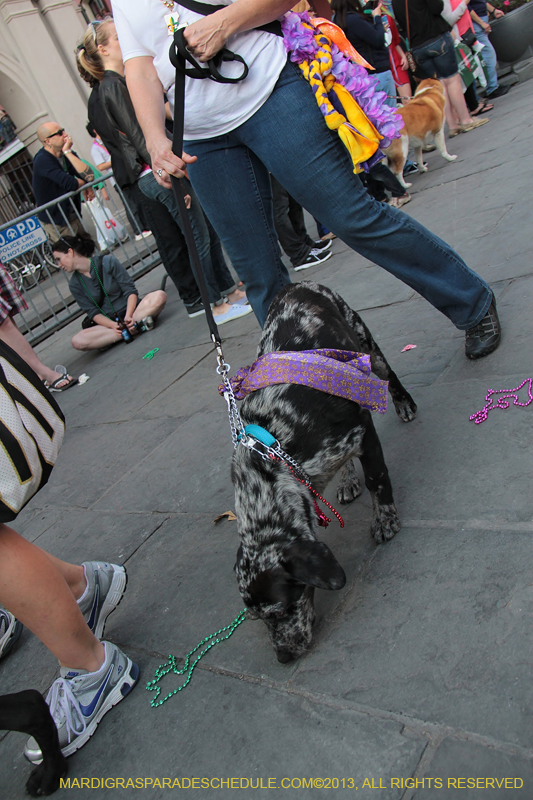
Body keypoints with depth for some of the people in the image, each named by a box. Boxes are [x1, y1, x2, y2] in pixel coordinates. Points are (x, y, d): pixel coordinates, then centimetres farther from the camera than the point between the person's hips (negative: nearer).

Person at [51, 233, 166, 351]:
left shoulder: (108, 262, -5)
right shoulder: (75, 284, 3)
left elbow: (130, 290, -7)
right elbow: (93, 312, -2)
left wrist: (128, 316, -23)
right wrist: (113, 325, -21)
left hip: (131, 311, -2)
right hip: (107, 323, 3)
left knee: (159, 296, -27)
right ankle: (138, 326, -28)